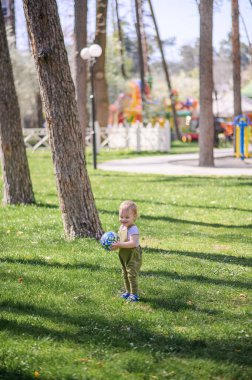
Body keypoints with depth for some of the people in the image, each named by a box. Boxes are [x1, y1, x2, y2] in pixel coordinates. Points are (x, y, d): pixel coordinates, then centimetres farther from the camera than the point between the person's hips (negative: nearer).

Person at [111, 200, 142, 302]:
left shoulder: (133, 229, -23)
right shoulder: (122, 227, 5)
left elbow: (133, 243, -34)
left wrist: (119, 245, -36)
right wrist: (115, 243, -2)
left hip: (133, 256, -9)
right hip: (124, 257, 9)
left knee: (132, 274, -8)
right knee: (125, 275, 18)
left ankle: (134, 294, 0)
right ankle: (128, 292, 31)